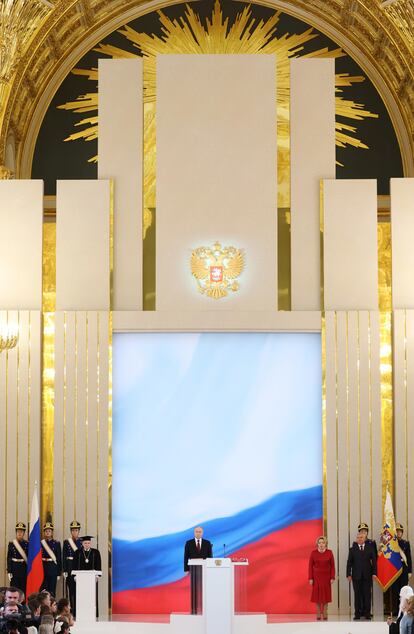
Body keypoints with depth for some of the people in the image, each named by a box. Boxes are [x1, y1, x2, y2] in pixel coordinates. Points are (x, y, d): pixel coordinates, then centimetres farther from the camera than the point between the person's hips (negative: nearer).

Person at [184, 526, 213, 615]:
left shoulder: (207, 543, 3)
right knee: (194, 589, -2)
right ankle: (194, 609, 0)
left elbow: (210, 557, 3)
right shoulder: (189, 543, 2)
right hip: (193, 569, 0)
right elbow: (186, 557, 2)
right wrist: (186, 569, -5)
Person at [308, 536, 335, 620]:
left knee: (325, 595, 2)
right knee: (317, 595, 1)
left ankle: (325, 614, 7)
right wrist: (310, 578, -6)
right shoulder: (313, 553, -4)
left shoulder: (329, 552, -3)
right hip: (316, 576, 0)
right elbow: (310, 566, -2)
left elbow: (332, 566, -1)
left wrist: (332, 577, -6)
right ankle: (318, 615, 6)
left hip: (326, 577, 0)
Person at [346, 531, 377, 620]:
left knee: (367, 595, 1)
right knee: (357, 595, 2)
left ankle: (367, 614, 7)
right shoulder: (352, 549, 5)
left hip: (367, 576, 0)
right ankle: (357, 614, 7)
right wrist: (349, 574, -4)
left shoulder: (370, 548, 6)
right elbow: (349, 563, 4)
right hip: (356, 576, 0)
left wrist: (374, 573, -4)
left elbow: (374, 561, 5)